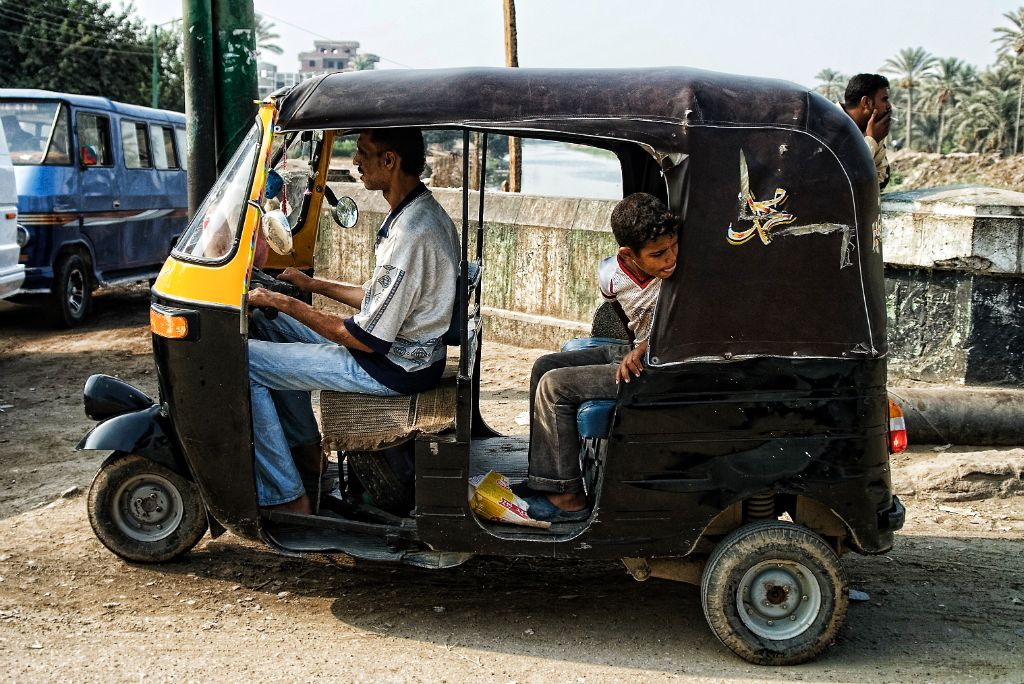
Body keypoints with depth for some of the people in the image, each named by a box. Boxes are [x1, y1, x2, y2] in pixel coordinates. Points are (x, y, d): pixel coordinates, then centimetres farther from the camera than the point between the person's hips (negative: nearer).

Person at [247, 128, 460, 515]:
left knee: (243, 360, -10)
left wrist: (285, 303, -14)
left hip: (394, 368, -10)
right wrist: (313, 285, 14)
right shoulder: (423, 211, 5)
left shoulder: (411, 234, -27)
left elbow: (366, 339, -23)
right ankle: (307, 448, 25)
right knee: (265, 322, 19)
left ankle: (288, 499, -2)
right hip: (407, 348, 10)